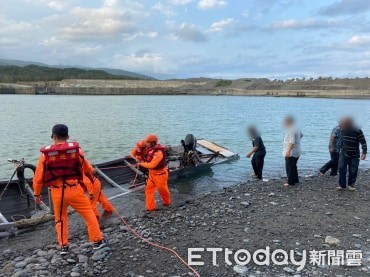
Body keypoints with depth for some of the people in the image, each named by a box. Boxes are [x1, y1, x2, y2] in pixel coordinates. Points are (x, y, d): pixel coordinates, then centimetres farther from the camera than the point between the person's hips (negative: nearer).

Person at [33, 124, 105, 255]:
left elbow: (38, 177, 1)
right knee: (89, 214, 13)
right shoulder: (76, 149, -4)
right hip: (74, 189, -1)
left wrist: (37, 194, 17)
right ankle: (97, 241, 20)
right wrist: (91, 171, 36)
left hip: (57, 192, 1)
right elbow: (88, 168, 12)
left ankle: (63, 246, 27)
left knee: (60, 219, 21)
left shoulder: (46, 153, -4)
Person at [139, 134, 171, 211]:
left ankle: (167, 202, 40)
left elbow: (152, 165, -30)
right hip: (152, 174, 8)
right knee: (149, 190, 7)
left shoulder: (158, 152, -30)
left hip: (160, 174, -8)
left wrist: (141, 164, -18)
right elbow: (148, 160, 16)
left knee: (163, 190, 14)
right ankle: (151, 207, 17)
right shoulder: (150, 149, -1)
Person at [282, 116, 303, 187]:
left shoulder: (291, 131, -22)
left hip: (291, 152, -10)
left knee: (289, 167, -3)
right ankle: (295, 180, 28)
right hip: (297, 151, 10)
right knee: (293, 166, 20)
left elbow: (292, 142, -29)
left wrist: (288, 151, -31)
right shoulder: (297, 129, 9)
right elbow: (301, 135, 27)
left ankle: (291, 182, 2)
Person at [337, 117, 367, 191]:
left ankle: (351, 185, 17)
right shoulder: (343, 130, -4)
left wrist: (364, 153, -23)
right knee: (341, 169, -7)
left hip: (354, 155, -3)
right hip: (344, 154, 3)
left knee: (353, 171, 0)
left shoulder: (358, 131, -17)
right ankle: (342, 185, 0)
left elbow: (363, 142, -16)